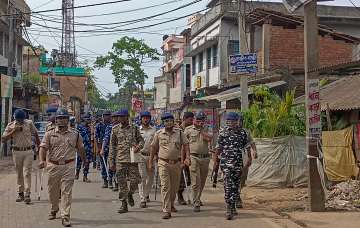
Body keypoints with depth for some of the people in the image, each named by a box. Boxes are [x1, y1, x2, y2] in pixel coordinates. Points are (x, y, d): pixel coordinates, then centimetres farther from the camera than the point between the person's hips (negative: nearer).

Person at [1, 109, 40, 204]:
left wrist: (39, 146, 15)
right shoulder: (10, 125, 0)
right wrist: (14, 131, -15)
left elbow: (35, 134, 13)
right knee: (19, 173, 8)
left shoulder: (29, 123, 0)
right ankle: (20, 193, 18)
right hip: (16, 152, 1)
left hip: (28, 151, -1)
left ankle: (27, 194, -9)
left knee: (27, 173, -7)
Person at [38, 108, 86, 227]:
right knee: (53, 190, 15)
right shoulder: (50, 134, 4)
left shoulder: (75, 134, 5)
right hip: (53, 166, 2)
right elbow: (43, 147, -4)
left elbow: (80, 148, 17)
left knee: (67, 192, -6)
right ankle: (54, 210, 40)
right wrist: (42, 160, -20)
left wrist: (84, 160, 29)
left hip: (68, 166, -1)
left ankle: (65, 216, -4)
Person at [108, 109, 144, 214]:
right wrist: (111, 161, 3)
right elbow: (112, 146, 7)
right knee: (121, 182, 1)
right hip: (120, 159, 0)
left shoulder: (134, 128, 5)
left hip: (132, 159, 0)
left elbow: (141, 139, 13)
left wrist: (139, 146, -12)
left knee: (135, 180, -3)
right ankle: (124, 204, 11)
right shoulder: (115, 129, 5)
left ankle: (130, 194, 29)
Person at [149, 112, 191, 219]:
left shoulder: (179, 132, 2)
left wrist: (187, 157, -13)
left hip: (176, 163, 2)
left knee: (175, 187, 15)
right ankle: (166, 211, -10)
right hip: (163, 163, -2)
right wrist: (150, 162, 9)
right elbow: (153, 148, 9)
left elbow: (186, 145, 2)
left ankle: (171, 204, 37)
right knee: (165, 187, -10)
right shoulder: (158, 134, 0)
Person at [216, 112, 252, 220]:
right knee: (228, 185, -10)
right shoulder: (223, 132, 1)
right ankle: (228, 209, -11)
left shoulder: (242, 132, 7)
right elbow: (219, 147, 4)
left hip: (238, 163, 3)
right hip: (226, 162, -3)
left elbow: (246, 146, 12)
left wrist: (249, 158, 7)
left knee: (236, 186, 10)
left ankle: (233, 207, 24)